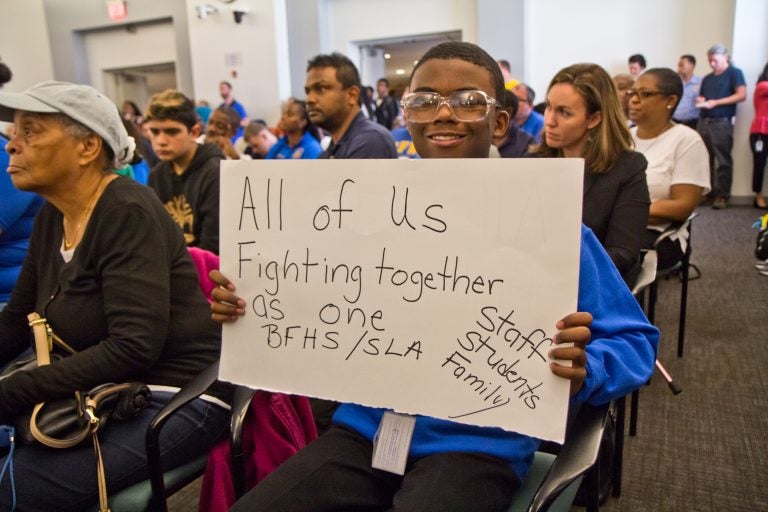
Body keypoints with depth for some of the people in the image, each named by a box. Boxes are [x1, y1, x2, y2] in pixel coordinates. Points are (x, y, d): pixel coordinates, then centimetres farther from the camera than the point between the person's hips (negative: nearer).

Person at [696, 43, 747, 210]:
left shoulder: (734, 73, 2)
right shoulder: (707, 78, 20)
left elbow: (742, 95, -9)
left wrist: (715, 102, -13)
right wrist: (701, 101, 2)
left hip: (722, 123, -6)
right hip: (703, 122, 6)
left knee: (723, 161, -5)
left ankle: (722, 195, -3)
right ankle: (706, 192, 13)